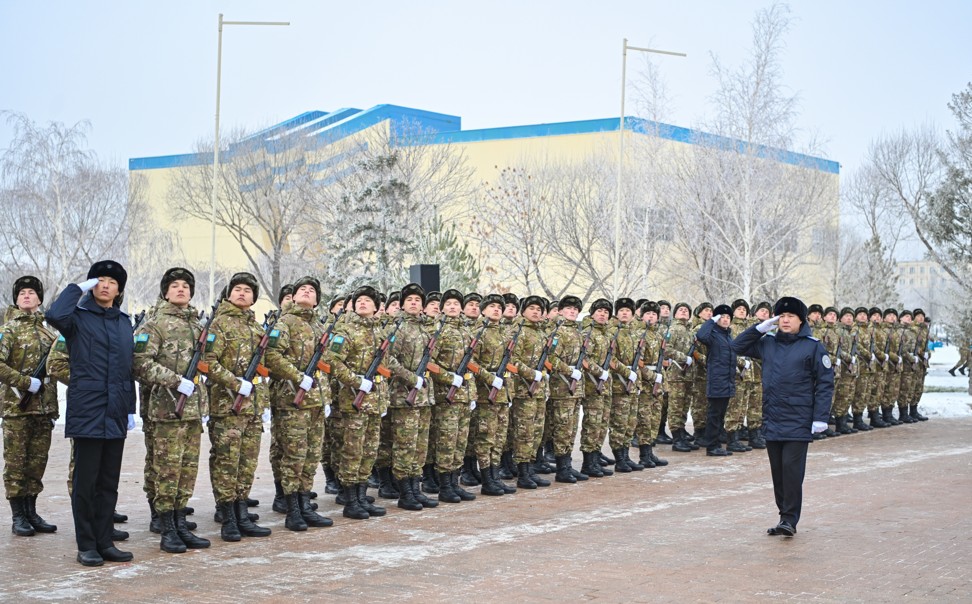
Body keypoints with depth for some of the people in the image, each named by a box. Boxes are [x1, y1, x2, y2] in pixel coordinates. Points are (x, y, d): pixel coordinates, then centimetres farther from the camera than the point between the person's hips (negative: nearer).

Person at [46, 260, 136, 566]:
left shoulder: (124, 322, 15)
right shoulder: (79, 317, -1)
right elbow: (55, 315, -26)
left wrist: (131, 408, 14)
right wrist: (77, 288, -11)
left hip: (115, 415, 6)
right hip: (87, 413, -5)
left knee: (109, 483, 10)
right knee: (86, 482, 0)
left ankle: (104, 542, 17)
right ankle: (86, 545, 7)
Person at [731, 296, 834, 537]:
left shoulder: (813, 346, -3)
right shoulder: (768, 343, 10)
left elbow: (825, 382, -4)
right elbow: (737, 347, 16)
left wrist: (820, 417, -11)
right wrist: (760, 328, 4)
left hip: (798, 421, -5)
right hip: (772, 420, 5)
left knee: (792, 469, -8)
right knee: (777, 470, 8)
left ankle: (790, 519, -2)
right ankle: (785, 515, 17)